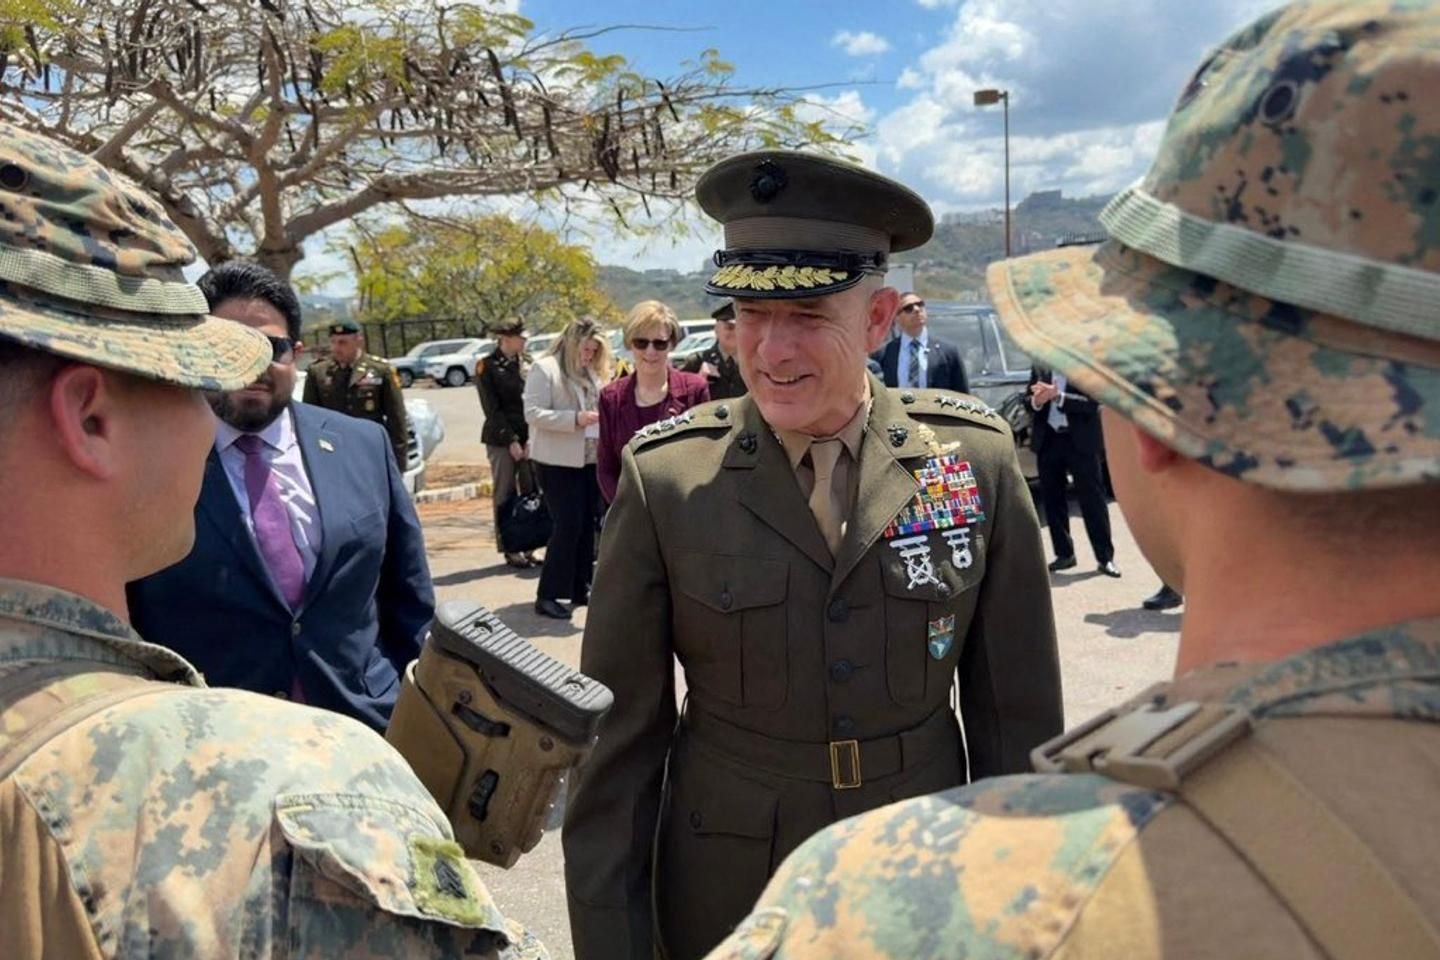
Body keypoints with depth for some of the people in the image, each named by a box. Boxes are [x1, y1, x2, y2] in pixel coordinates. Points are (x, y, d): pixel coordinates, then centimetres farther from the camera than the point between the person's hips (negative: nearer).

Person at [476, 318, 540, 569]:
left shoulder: (527, 362, 11)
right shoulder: (487, 367, -1)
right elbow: (492, 409, -5)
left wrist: (532, 439, -3)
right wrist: (511, 441, -10)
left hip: (529, 438, 4)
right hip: (501, 440, -4)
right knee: (505, 496, 1)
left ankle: (528, 547, 9)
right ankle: (510, 550, 8)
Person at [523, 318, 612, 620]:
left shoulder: (592, 373, 14)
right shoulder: (545, 369, -7)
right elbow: (533, 413, -15)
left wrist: (601, 419, -2)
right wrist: (575, 418, -23)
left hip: (589, 459, 7)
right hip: (559, 462, -7)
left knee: (586, 525, 9)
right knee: (567, 525, -10)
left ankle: (579, 588, 20)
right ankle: (548, 595, -3)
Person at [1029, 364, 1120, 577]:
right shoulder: (1040, 366, 6)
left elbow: (1091, 404, -15)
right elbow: (1030, 402, 6)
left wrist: (1057, 396, -25)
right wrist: (1037, 401, -17)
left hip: (1080, 440, -4)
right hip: (1048, 439, 4)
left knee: (1092, 499, 0)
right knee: (1052, 500, 8)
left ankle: (1105, 557, 7)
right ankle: (1064, 553, 19)